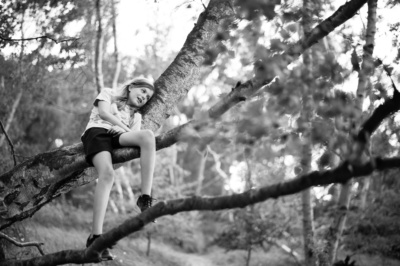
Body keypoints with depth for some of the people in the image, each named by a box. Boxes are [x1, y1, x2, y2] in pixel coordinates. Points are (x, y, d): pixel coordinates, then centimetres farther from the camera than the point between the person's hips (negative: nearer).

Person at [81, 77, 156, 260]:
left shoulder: (136, 116, 32)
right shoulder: (109, 94, 24)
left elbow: (135, 137, 11)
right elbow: (103, 113, 4)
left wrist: (122, 129, -10)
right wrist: (126, 128, 1)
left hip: (118, 138, 4)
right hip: (97, 132, -3)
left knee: (147, 136, -30)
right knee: (107, 173, -34)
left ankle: (145, 198, -35)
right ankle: (95, 236, -39)